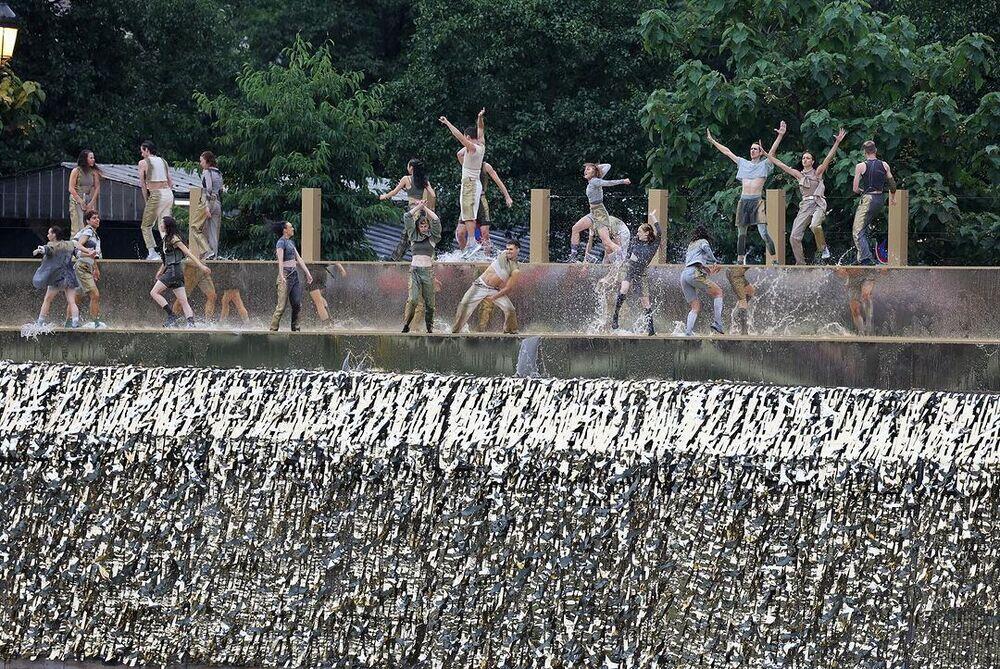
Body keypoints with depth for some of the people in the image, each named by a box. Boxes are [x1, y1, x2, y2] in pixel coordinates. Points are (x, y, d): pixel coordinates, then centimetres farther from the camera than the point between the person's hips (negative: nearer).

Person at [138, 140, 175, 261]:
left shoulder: (143, 163, 0)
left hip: (156, 194, -6)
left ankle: (152, 253, -5)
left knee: (146, 226, 4)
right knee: (163, 226, 9)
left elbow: (142, 184, -3)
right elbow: (170, 182, 16)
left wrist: (146, 200, 4)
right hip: (169, 193, 6)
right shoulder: (163, 161, 17)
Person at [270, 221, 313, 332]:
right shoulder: (281, 242, -9)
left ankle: (295, 328, 12)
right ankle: (273, 329, -4)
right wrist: (282, 276, -32)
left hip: (295, 274, 8)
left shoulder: (291, 242, 18)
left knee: (297, 305, 5)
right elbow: (280, 260, -21)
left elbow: (298, 258, 21)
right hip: (286, 274, -8)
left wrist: (307, 273, 18)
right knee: (282, 306, -8)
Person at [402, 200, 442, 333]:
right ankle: (405, 325, -14)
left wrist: (425, 208, 5)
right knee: (413, 299, -16)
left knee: (429, 301, 2)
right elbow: (407, 218, 8)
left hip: (428, 270, 0)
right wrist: (419, 206, 10)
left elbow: (436, 221, -1)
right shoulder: (413, 236, 12)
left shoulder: (432, 237, 9)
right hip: (414, 269, 0)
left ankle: (430, 326, 14)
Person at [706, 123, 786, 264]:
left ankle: (775, 261, -10)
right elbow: (727, 152, 24)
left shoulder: (764, 165, 6)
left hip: (757, 202, -5)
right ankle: (740, 261, 17)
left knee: (764, 233, -13)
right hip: (743, 201, 5)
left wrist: (780, 136, -24)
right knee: (741, 234, 9)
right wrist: (712, 141, 27)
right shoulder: (743, 163, 19)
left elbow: (773, 150, -9)